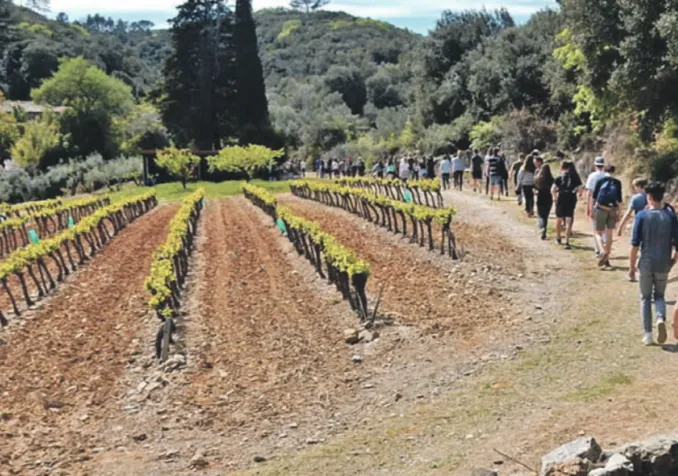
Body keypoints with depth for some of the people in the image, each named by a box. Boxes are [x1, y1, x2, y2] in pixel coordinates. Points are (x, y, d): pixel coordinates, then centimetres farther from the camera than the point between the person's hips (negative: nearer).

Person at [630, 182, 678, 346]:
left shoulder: (642, 216, -8)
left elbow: (635, 245, -9)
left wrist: (631, 267, 0)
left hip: (646, 264, -1)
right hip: (663, 265, 1)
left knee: (645, 298, 13)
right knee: (659, 296, 19)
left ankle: (647, 334, 13)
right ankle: (661, 319, -10)